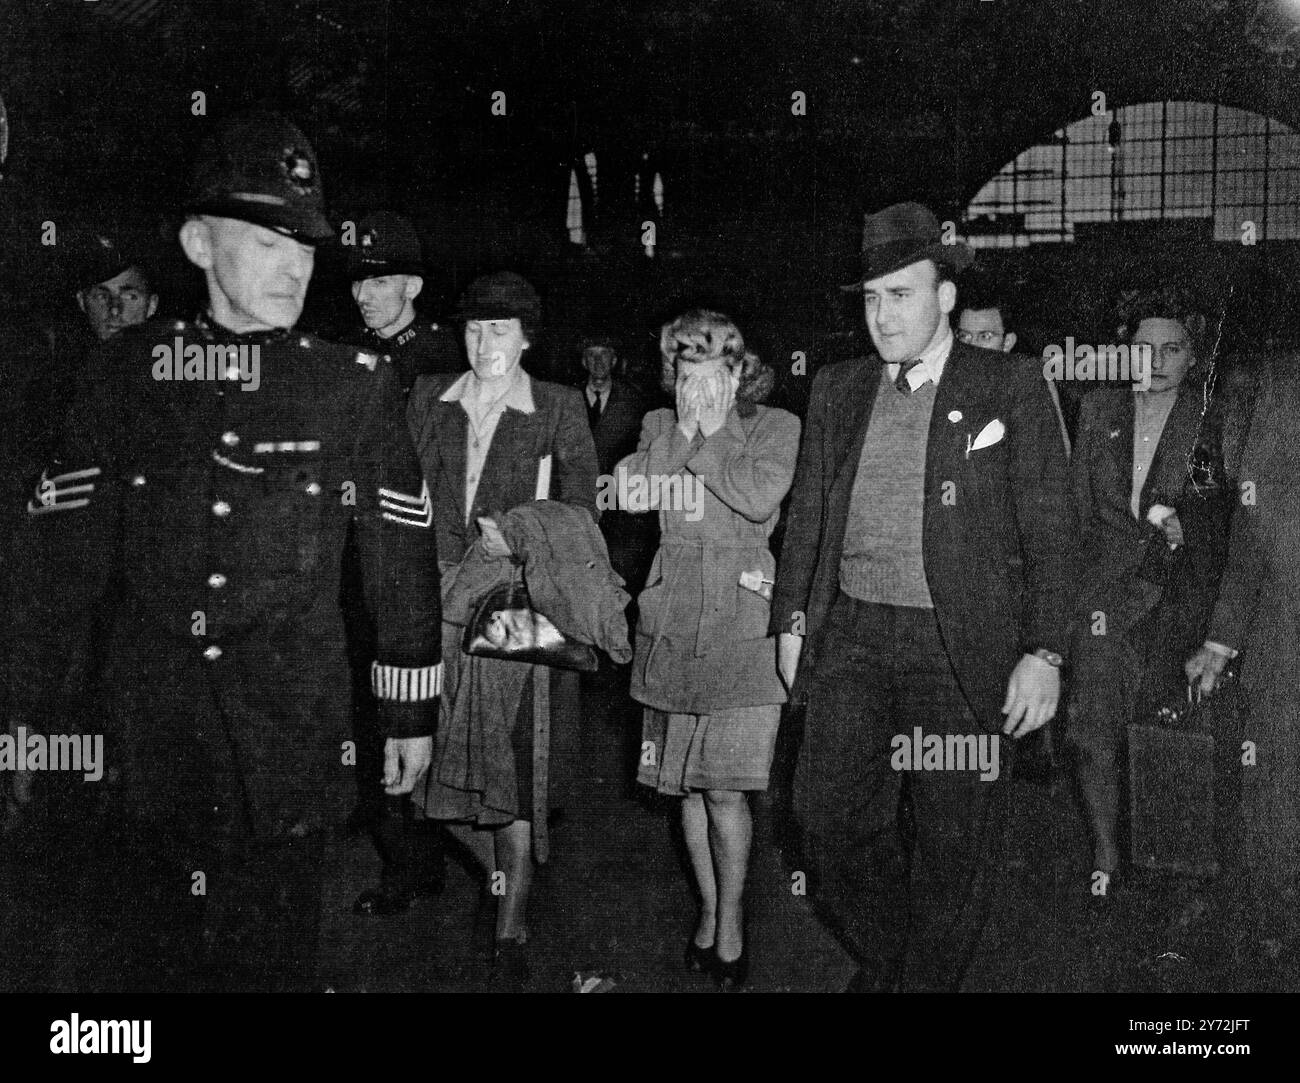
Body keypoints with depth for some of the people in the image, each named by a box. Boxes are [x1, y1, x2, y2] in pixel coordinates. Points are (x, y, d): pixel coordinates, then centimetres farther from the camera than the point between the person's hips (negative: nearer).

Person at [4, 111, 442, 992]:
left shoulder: (356, 386, -2)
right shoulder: (129, 374, 1)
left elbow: (403, 557, 3)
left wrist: (413, 713, 5)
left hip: (294, 737, -1)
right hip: (150, 737, 1)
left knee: (275, 956, 9)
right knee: (154, 953, 11)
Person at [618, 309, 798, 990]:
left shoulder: (775, 427, 3)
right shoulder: (657, 427, 12)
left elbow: (762, 495, -15)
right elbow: (628, 491, -3)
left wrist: (707, 437, -7)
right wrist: (681, 433, -4)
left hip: (741, 632, -3)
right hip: (671, 628, 4)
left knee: (723, 788, -5)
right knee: (687, 786, 10)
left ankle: (731, 929, 12)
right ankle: (708, 916, 27)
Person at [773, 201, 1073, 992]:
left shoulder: (1012, 386, -2)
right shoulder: (838, 390, 11)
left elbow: (1049, 531, -4)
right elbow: (807, 516, 15)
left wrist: (1045, 653, -10)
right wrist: (792, 622, 9)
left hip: (964, 645, -3)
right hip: (851, 635, 4)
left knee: (957, 846, 5)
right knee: (832, 818, 4)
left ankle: (929, 978, 27)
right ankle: (886, 960, 29)